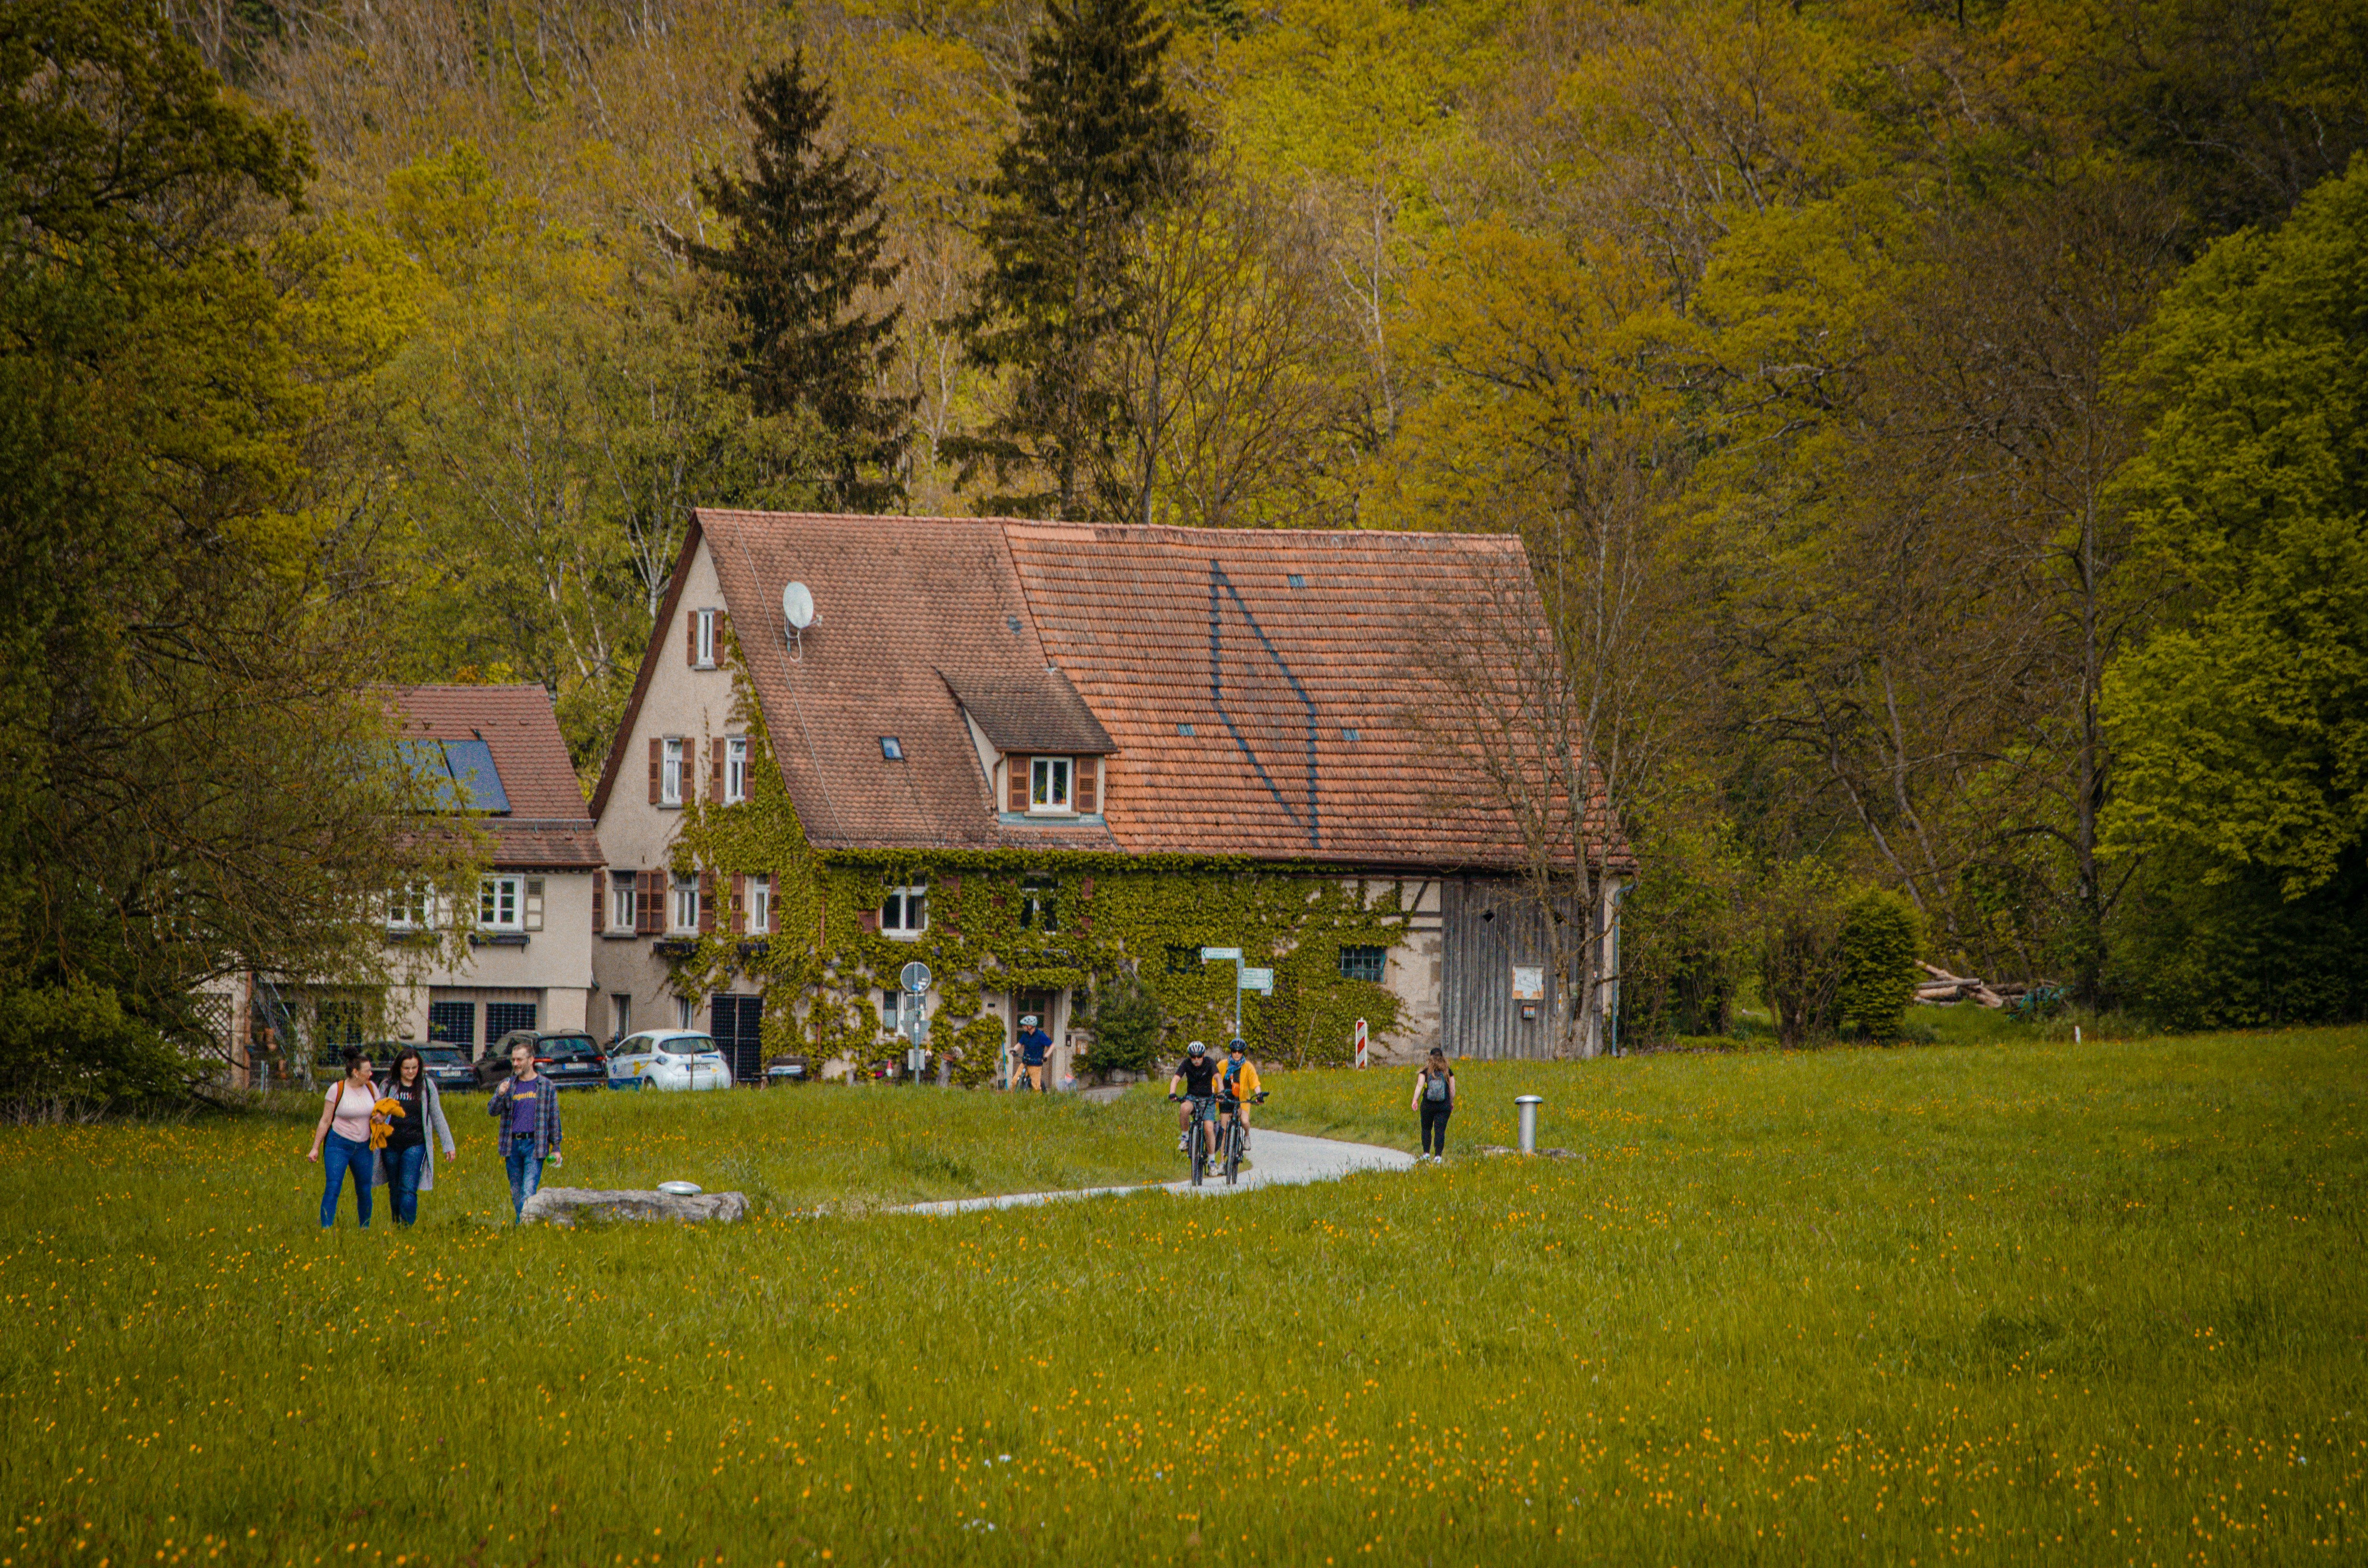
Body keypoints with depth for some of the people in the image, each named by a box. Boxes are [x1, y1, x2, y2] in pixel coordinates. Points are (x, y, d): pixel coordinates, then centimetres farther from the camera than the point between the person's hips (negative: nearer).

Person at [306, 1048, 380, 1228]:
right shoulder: (337, 1090, -8)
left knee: (364, 1190, 8)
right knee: (333, 1187, -14)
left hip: (363, 1146, 4)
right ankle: (326, 1229, -17)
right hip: (339, 1144, -4)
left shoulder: (371, 1088, 3)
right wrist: (315, 1148, -4)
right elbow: (325, 1121, -4)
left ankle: (365, 1229, 25)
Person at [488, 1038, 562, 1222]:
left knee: (528, 1191, -14)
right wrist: (500, 1095, -16)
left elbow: (554, 1119, 8)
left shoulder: (547, 1087, 5)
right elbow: (492, 1111, 4)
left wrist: (556, 1148, 4)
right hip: (512, 1144, 4)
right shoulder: (507, 1085, 11)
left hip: (534, 1144, -4)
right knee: (515, 1191, 8)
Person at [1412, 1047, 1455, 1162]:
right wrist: (1452, 1102, 18)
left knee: (1426, 1129, 14)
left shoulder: (1426, 1071, 0)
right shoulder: (1448, 1071, 3)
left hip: (1428, 1105, 0)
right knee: (1440, 1131, 0)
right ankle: (1438, 1155, -8)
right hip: (1444, 1105, 0)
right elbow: (1452, 1089, 6)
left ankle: (1426, 1153, 9)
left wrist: (1415, 1100, -6)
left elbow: (1419, 1086, -7)